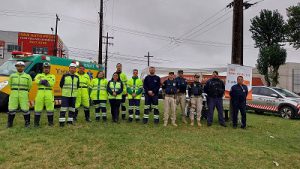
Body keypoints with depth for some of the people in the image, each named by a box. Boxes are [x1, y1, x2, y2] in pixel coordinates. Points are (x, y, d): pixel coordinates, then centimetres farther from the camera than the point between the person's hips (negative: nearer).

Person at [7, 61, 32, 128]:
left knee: (25, 109, -2)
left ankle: (27, 123, 9)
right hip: (14, 94, 2)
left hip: (23, 95, -2)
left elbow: (30, 85, 11)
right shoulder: (12, 75, 10)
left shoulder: (27, 76, 5)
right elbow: (10, 84, 21)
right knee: (11, 109, 3)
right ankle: (9, 123, 17)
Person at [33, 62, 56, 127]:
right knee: (38, 107, 0)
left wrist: (42, 81, -7)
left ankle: (50, 122, 13)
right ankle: (36, 122, 10)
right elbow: (36, 81, -5)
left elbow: (52, 83, -6)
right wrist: (43, 81, -13)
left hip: (49, 93, -1)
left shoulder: (52, 76, 14)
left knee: (50, 108, 1)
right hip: (40, 92, 1)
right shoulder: (39, 75, 18)